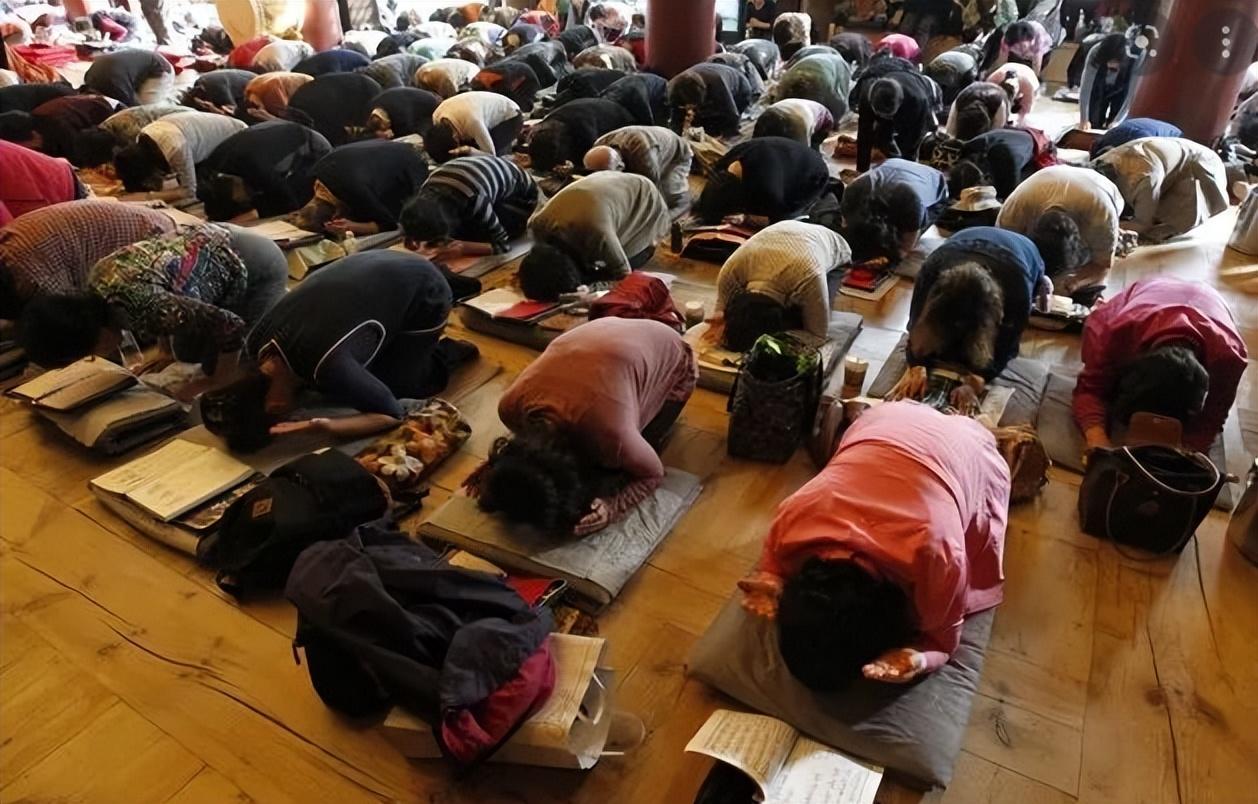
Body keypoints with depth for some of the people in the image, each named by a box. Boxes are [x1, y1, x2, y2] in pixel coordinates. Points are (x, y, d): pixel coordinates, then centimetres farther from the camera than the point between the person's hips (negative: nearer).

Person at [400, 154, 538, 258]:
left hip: (519, 192, -6)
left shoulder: (475, 200, -43)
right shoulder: (426, 191, -24)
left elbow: (502, 245, -35)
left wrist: (463, 248, -50)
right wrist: (414, 236, -25)